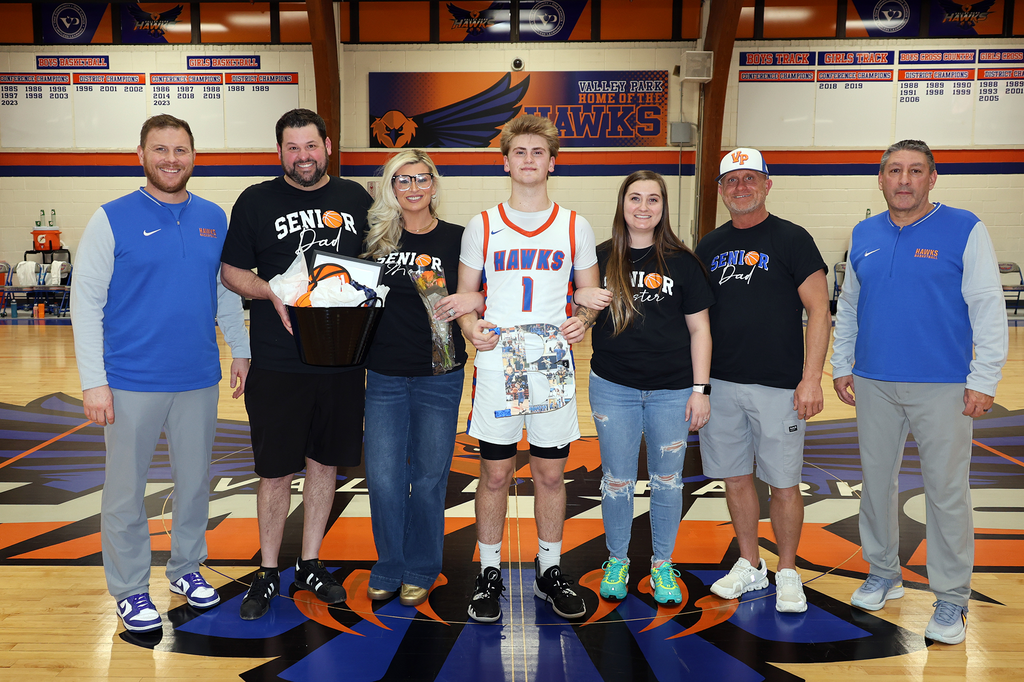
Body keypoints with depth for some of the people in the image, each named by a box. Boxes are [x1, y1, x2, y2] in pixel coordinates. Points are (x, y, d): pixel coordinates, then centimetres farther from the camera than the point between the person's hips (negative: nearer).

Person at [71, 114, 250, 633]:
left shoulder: (215, 218, 6)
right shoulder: (112, 219, -5)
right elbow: (86, 302, -7)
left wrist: (241, 351, 9)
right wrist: (93, 381, -12)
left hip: (199, 380, 4)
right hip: (131, 384, -3)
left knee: (195, 480, 15)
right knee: (126, 489, 8)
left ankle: (186, 567, 34)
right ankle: (130, 589, 25)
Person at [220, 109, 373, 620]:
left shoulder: (356, 198, 8)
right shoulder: (257, 201, 1)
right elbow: (231, 271, 3)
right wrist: (272, 292, -15)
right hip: (278, 363, -2)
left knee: (325, 462, 12)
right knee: (277, 470, 5)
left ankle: (310, 564, 29)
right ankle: (268, 572, 23)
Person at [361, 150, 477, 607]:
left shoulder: (457, 239, -2)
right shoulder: (376, 238, 5)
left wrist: (475, 300, -19)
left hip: (439, 376, -2)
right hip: (384, 375, 2)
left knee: (428, 477, 8)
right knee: (383, 476, 4)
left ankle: (421, 571, 26)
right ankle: (389, 568, 25)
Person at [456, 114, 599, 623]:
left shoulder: (575, 227, 7)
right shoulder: (482, 226, 5)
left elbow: (591, 294, 11)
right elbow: (464, 296, 8)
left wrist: (581, 321, -10)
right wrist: (470, 325, -14)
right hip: (496, 366, 0)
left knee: (550, 473, 9)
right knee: (495, 474, 5)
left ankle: (549, 571, 26)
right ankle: (490, 574, 21)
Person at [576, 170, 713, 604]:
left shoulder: (682, 262, 1)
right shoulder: (600, 258, 2)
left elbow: (699, 329, 2)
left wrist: (700, 389, -3)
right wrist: (581, 301, -13)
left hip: (672, 389, 0)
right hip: (613, 386, 0)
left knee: (667, 479, 11)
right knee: (617, 480, 8)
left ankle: (663, 565, 29)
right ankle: (617, 561, 29)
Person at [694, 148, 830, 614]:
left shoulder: (791, 240, -3)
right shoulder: (710, 246, 11)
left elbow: (819, 314, -6)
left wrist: (811, 379, -14)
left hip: (778, 384, -4)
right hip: (720, 383, 4)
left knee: (783, 483, 4)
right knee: (736, 477, 12)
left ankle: (787, 572, 21)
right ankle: (750, 565, 28)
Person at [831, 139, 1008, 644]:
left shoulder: (964, 229, -5)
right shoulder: (864, 235, 8)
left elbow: (988, 309, -7)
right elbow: (847, 308, 15)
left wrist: (984, 380, -11)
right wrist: (841, 366, 11)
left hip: (943, 388, -4)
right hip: (874, 385, 4)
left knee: (946, 491, 3)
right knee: (876, 481, 13)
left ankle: (951, 597, 17)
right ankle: (883, 573, 30)